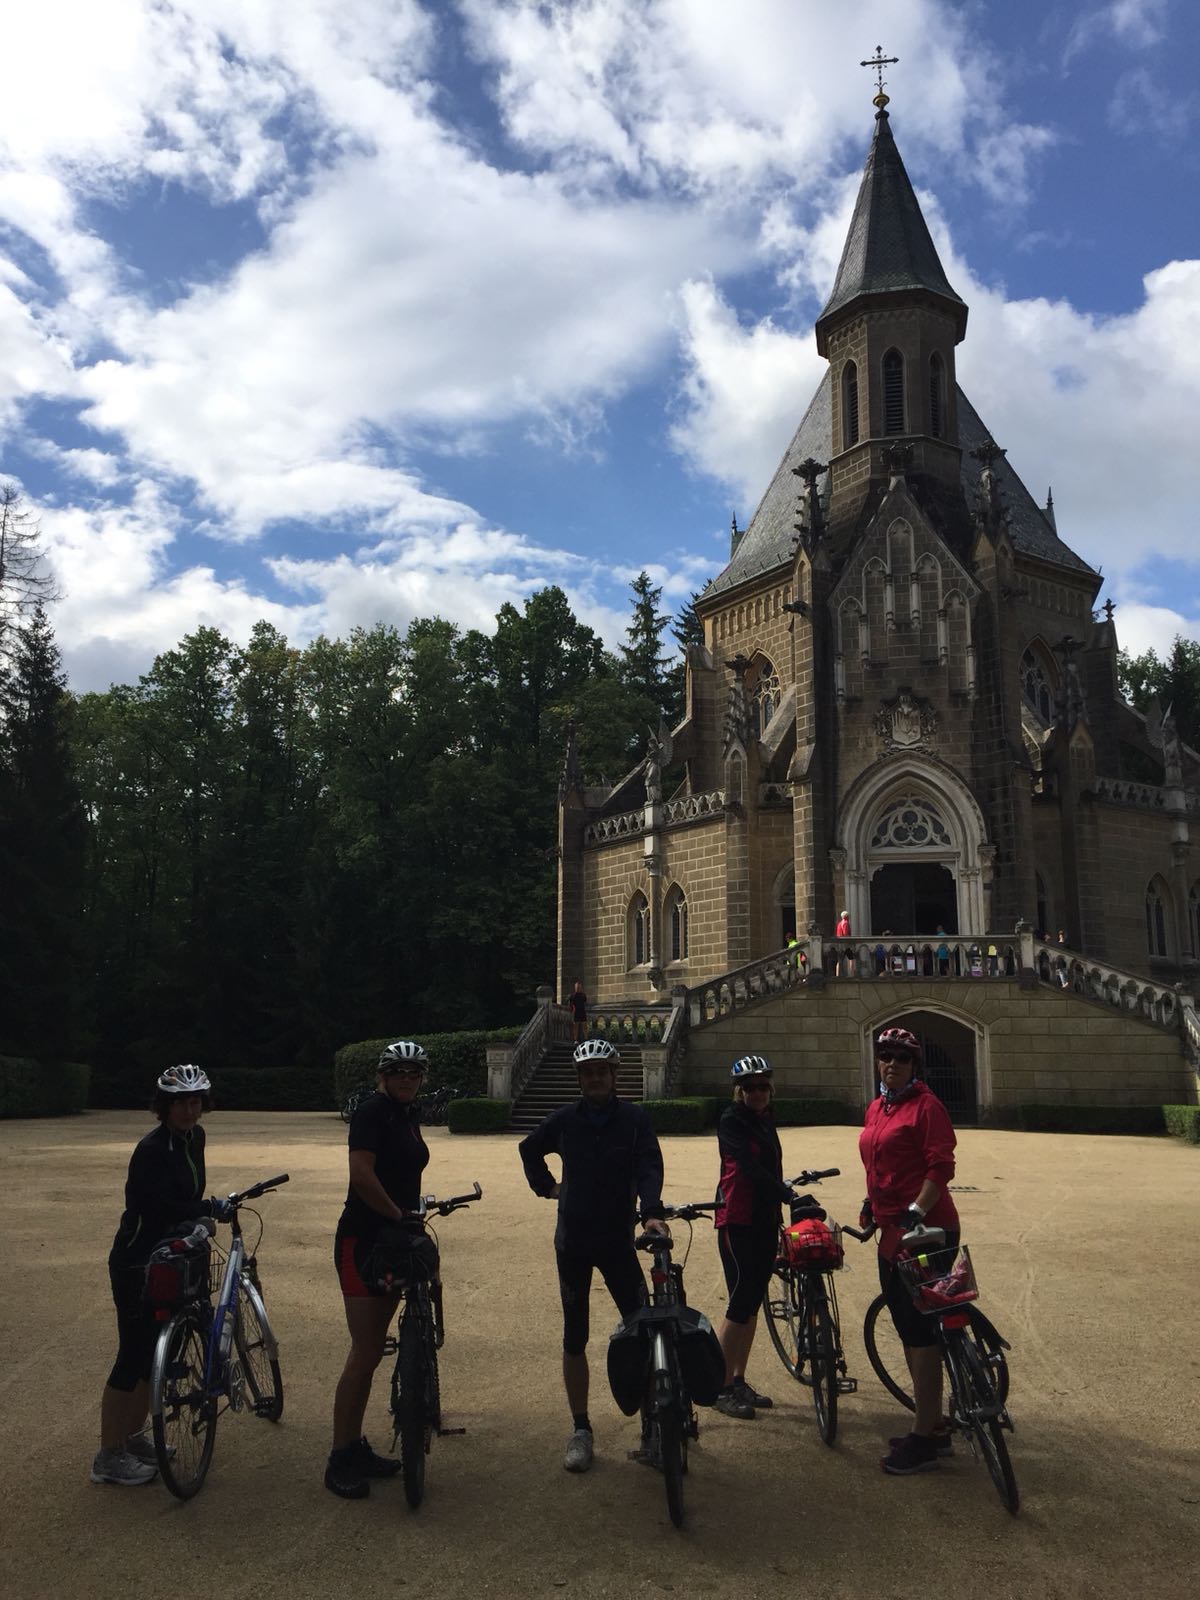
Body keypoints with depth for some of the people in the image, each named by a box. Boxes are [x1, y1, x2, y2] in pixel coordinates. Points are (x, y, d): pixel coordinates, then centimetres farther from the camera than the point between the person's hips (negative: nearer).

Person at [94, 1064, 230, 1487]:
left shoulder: (193, 1139, 5)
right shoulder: (152, 1150, -21)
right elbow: (160, 1206, -29)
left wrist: (198, 1217, 1)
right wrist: (212, 1209, -21)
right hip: (137, 1261, -8)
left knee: (157, 1352, 15)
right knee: (133, 1356, -2)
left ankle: (133, 1436, 29)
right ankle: (108, 1456, 9)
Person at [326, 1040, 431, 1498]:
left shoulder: (408, 1116, 12)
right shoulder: (372, 1112, -15)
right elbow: (362, 1173, -26)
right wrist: (398, 1213, -17)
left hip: (393, 1241, 9)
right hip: (362, 1240, -9)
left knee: (373, 1351, 15)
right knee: (364, 1352, -6)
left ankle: (356, 1448, 25)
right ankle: (339, 1461, 5)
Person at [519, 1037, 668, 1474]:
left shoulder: (634, 1119, -4)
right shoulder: (565, 1119, 1)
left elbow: (649, 1167, -17)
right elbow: (529, 1150, 20)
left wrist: (652, 1212, -33)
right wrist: (545, 1185, 8)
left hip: (618, 1240, -2)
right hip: (573, 1241, 2)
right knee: (575, 1338, 6)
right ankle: (580, 1430, 17)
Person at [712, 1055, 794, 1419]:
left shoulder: (765, 1121, 14)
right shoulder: (731, 1121, -11)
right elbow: (749, 1167, -23)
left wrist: (779, 1224, 18)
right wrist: (789, 1195, -33)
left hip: (764, 1221, 8)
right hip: (737, 1222, -8)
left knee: (753, 1303, 11)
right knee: (741, 1303, -7)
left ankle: (739, 1381, 20)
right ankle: (722, 1388, 2)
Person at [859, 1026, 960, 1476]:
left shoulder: (925, 1105, -12)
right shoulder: (876, 1108, 13)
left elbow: (941, 1166, -18)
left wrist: (915, 1210, -25)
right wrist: (872, 1202, 16)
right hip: (892, 1231, 9)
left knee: (920, 1330, -4)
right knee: (908, 1329, 16)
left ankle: (924, 1437, 5)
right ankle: (934, 1426, 28)